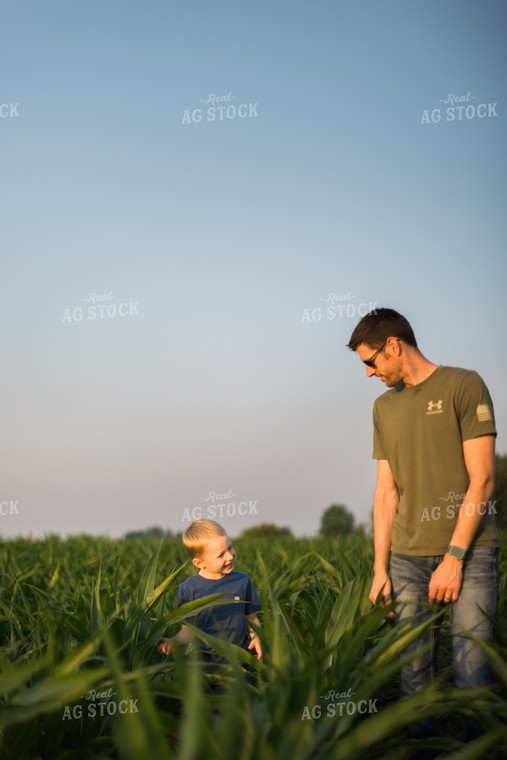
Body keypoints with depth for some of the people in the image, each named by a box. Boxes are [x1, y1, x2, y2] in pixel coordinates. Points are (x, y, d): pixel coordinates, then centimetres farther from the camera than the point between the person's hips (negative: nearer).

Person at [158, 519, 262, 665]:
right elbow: (188, 630, 3)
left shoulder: (242, 581, 7)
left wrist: (256, 637, -4)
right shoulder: (188, 590, -2)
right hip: (205, 659, -2)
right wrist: (173, 642, -17)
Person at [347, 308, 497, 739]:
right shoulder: (384, 407, 16)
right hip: (408, 557, 5)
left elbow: (482, 480, -7)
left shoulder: (463, 385, -2)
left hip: (470, 550, -4)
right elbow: (386, 492, 15)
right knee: (414, 671, 4)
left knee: (473, 670, -7)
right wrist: (380, 567, 7)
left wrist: (454, 557, -11)